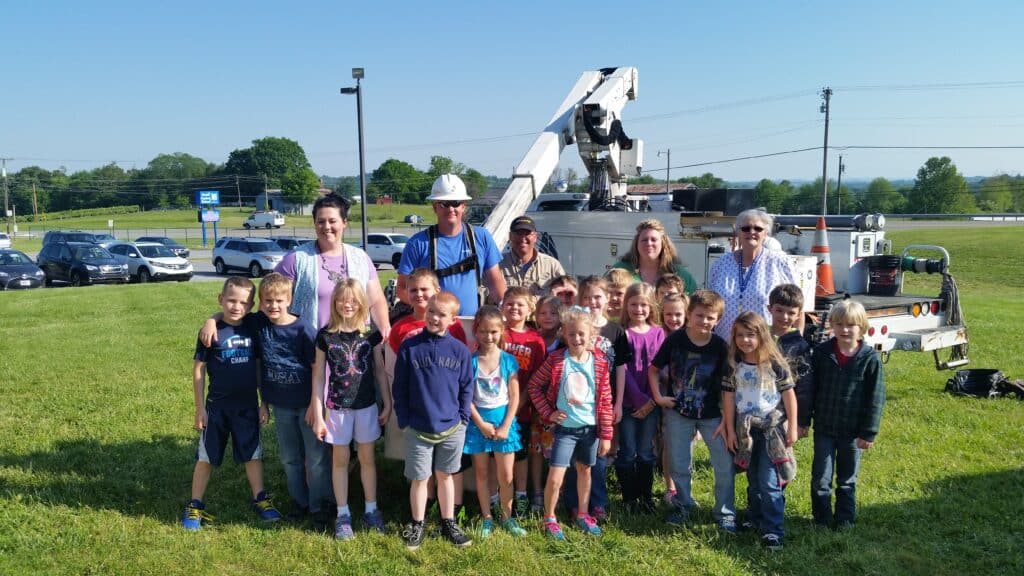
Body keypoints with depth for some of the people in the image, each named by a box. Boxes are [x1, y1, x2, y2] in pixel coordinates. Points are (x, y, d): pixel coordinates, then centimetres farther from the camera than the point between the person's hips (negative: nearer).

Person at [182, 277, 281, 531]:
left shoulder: (252, 330, 0)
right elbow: (198, 369, -6)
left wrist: (264, 403, 7)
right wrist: (200, 408, -7)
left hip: (248, 405, 3)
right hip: (217, 406, -3)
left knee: (253, 454, 11)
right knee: (206, 456, 8)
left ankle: (260, 499, 23)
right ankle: (195, 505, 20)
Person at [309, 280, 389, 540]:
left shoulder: (370, 333, -2)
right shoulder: (326, 335, -6)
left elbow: (379, 371, 5)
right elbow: (318, 377, -2)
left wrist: (387, 404, 4)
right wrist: (317, 415, -4)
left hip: (367, 406, 1)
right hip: (338, 408, -1)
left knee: (367, 458, 11)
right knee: (340, 460, 9)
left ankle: (371, 509, 25)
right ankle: (343, 514, 21)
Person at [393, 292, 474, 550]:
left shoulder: (460, 350, -4)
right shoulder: (409, 347, -8)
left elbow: (467, 387, 3)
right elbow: (399, 387, -4)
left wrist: (463, 419, -1)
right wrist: (404, 420, -6)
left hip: (452, 428, 2)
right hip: (418, 429, -1)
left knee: (445, 476, 17)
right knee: (419, 479, 10)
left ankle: (448, 523, 31)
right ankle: (417, 525, 28)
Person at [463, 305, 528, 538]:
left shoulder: (509, 360, -3)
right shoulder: (470, 360, -6)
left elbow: (514, 397, -3)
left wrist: (506, 426, -10)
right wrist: (481, 424, -12)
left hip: (503, 419, 1)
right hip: (478, 420, 0)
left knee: (506, 476, 5)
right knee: (481, 473, 10)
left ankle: (507, 517, 23)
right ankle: (486, 518, 23)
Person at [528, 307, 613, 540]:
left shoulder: (599, 363, -4)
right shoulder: (555, 360, -10)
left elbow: (605, 401, -1)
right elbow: (533, 386, -1)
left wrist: (606, 434, -1)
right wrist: (548, 413, -7)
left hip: (590, 427, 3)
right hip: (565, 427, -2)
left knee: (585, 470, 18)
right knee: (555, 478, -6)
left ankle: (582, 514, 37)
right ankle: (549, 519, 16)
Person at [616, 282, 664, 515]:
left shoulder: (658, 333, 4)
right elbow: (622, 369, -8)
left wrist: (651, 400, -9)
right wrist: (639, 398, -13)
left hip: (650, 403, 2)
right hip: (628, 402, -2)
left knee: (646, 452, 10)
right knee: (627, 452, 5)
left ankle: (646, 495, 24)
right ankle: (629, 497, 18)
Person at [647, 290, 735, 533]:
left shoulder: (720, 347, -11)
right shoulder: (674, 340, -11)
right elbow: (653, 369, 1)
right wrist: (658, 396, -9)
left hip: (712, 414, 0)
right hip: (678, 412, 0)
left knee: (725, 465, -2)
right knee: (680, 465, 10)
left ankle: (724, 512, 18)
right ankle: (683, 505, 33)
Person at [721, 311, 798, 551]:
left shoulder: (775, 363, -10)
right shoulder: (733, 366, -2)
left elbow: (789, 394, -4)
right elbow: (728, 397, 1)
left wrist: (792, 428, -4)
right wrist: (730, 430, 1)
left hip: (773, 428, -3)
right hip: (746, 430, 3)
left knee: (769, 482, -7)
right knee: (753, 480, 17)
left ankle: (772, 530, 1)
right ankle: (755, 518, 33)